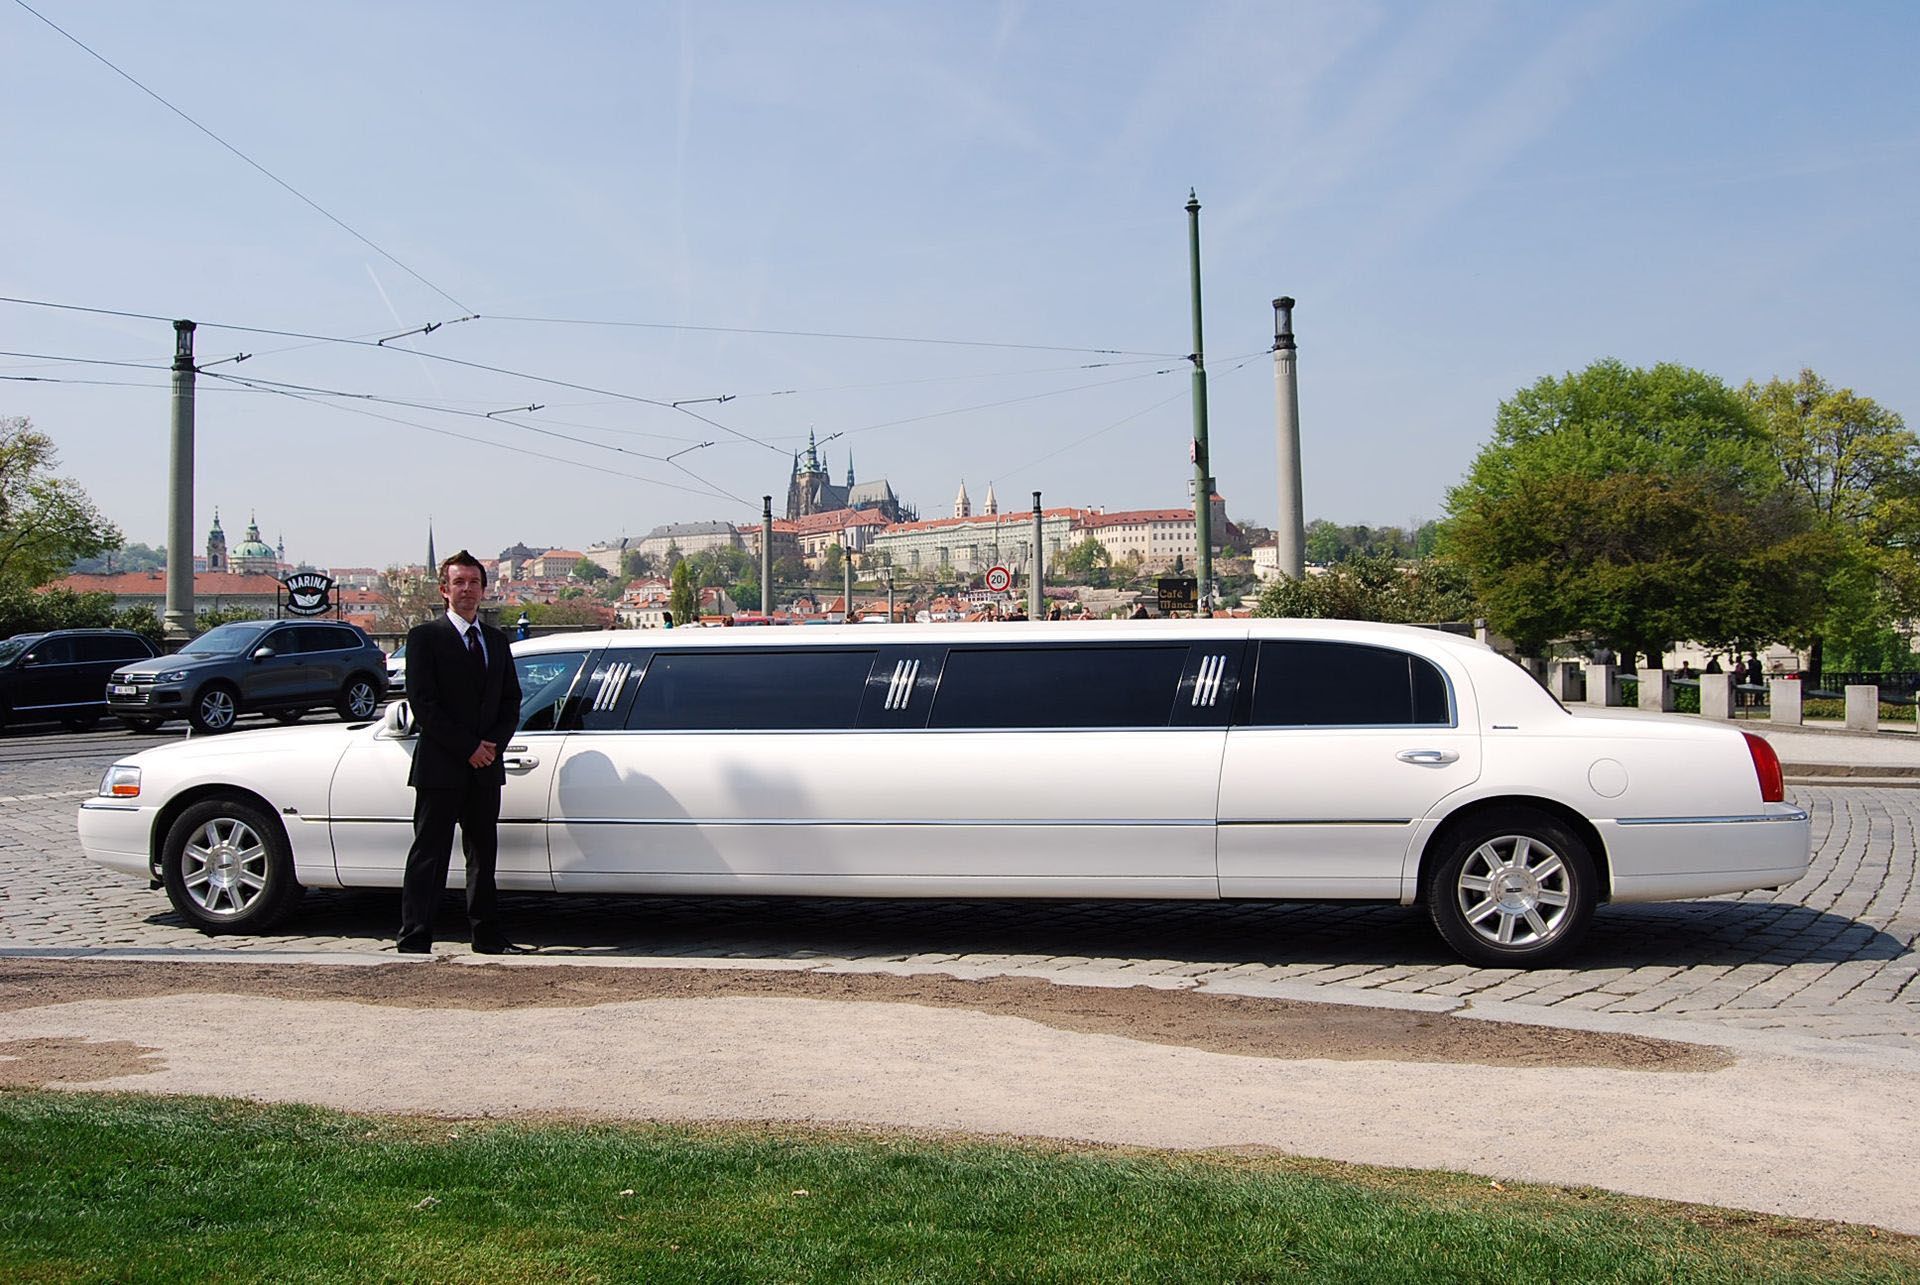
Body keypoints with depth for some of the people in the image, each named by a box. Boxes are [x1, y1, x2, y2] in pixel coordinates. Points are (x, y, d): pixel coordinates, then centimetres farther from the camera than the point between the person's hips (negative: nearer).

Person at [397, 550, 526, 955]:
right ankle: (413, 941, -1)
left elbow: (511, 701, 15)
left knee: (483, 854, 11)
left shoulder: (496, 640, 15)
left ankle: (487, 936, 19)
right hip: (439, 768, -6)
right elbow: (423, 703, -10)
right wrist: (468, 747, -14)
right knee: (429, 856, -4)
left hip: (485, 768, 6)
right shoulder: (425, 637, -2)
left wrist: (492, 744, -4)